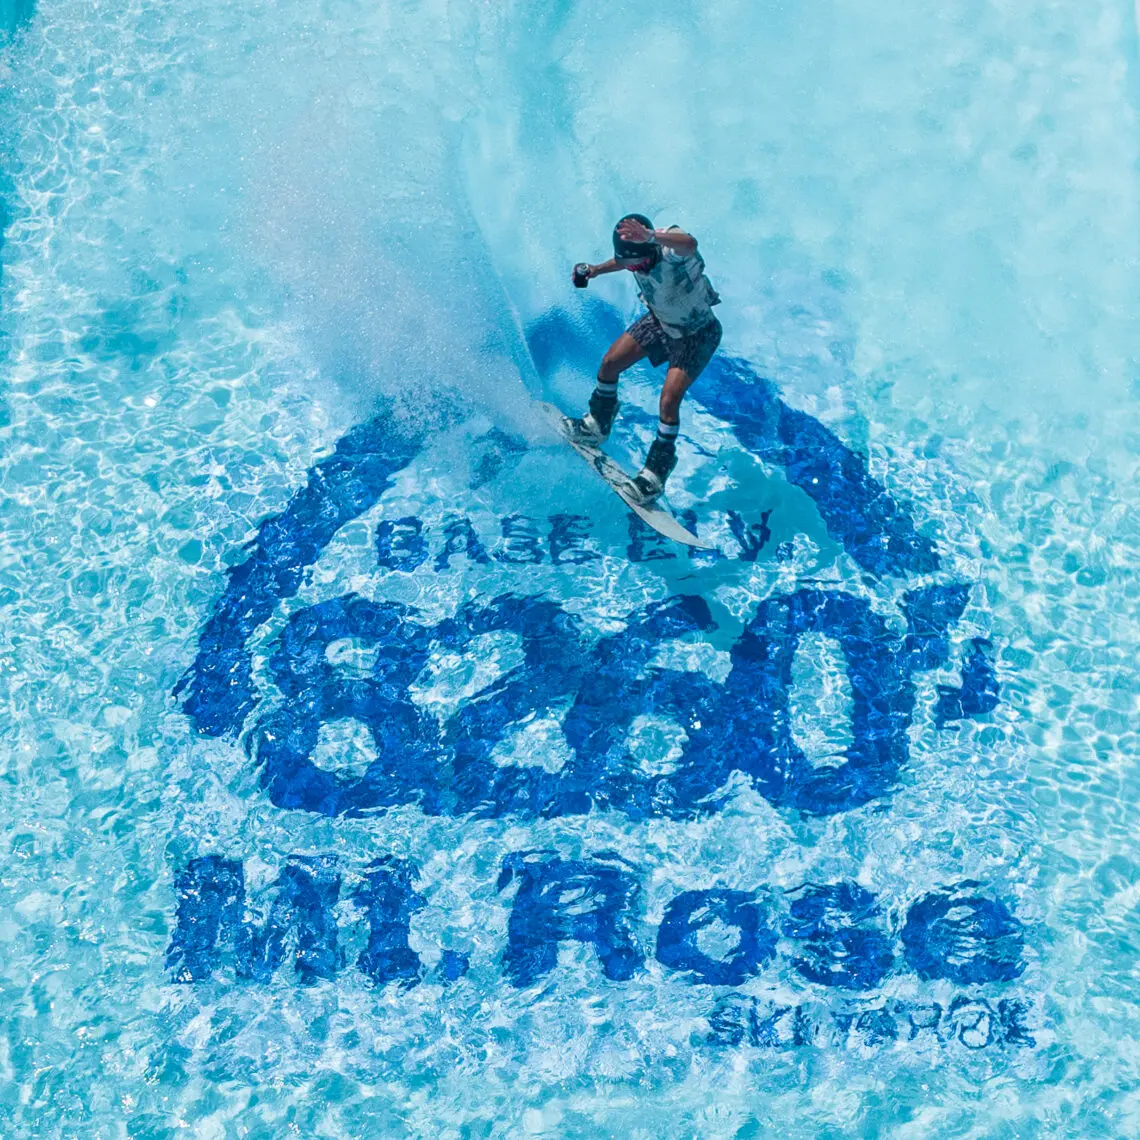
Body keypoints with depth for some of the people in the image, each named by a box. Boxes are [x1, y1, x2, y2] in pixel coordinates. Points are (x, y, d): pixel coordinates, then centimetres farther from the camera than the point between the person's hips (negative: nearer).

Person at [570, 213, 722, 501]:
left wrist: (650, 236, -81)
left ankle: (657, 469, 2)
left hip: (696, 333, -7)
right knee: (610, 363, 7)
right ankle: (597, 424, 33)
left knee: (669, 401, -18)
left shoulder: (670, 249, -38)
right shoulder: (638, 253, -18)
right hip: (660, 321, 7)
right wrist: (596, 269, 1)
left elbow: (690, 244, -65)